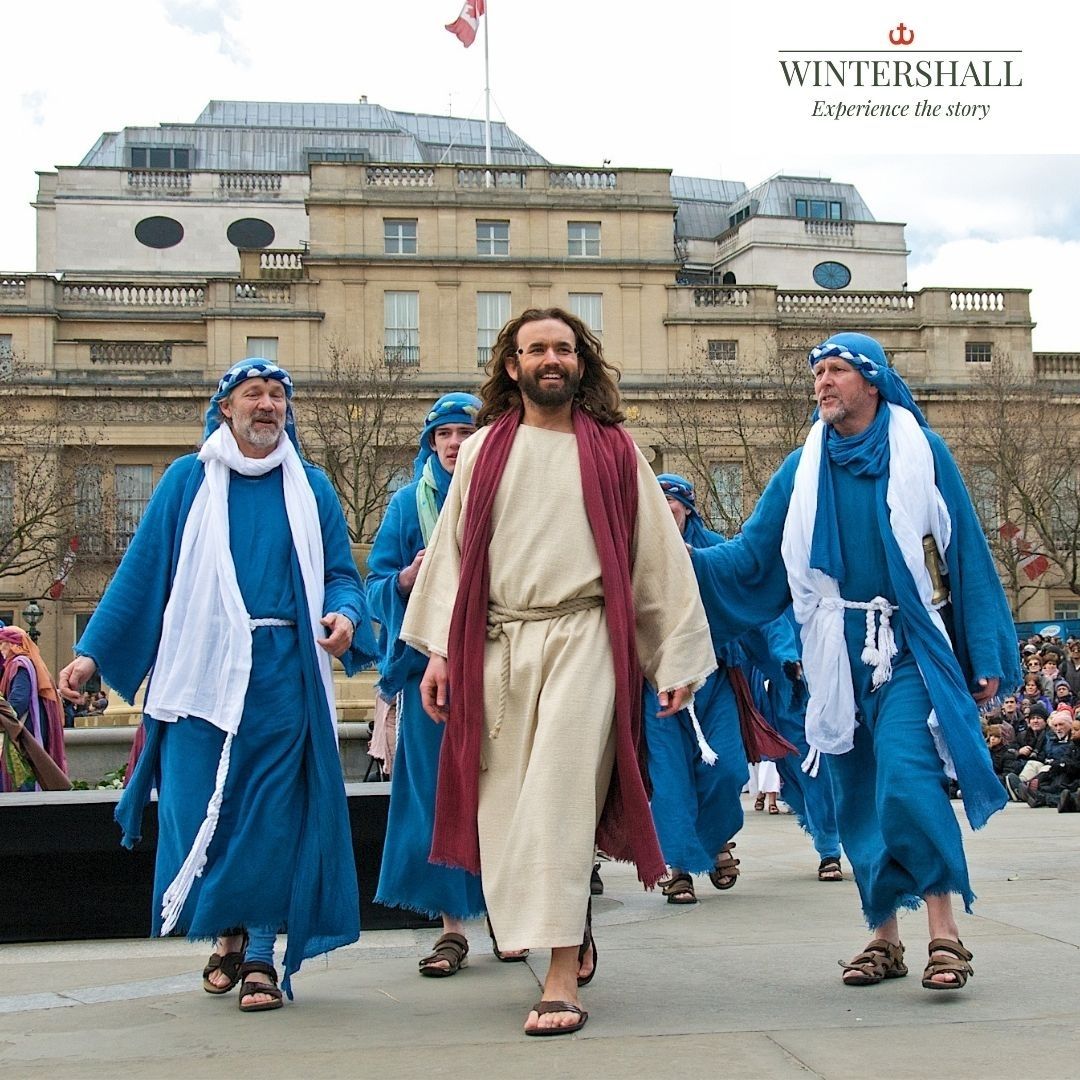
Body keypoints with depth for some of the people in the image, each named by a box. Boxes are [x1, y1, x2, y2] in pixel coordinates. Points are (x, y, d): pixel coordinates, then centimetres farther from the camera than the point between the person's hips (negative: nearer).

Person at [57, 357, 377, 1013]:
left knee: (272, 813, -1)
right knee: (198, 809, -1)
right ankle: (228, 934, 23)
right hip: (203, 669, 0)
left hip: (282, 673, 0)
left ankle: (261, 956, 8)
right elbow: (141, 572, 7)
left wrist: (345, 615, -13)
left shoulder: (311, 488, 11)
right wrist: (93, 651, 2)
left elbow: (341, 574, 10)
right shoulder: (188, 481, 8)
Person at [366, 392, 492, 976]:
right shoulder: (409, 504, 9)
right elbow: (377, 586, 6)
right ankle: (452, 926, 3)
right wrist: (407, 578, -14)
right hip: (430, 660, 0)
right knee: (437, 791, -2)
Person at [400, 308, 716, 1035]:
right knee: (507, 806, 5)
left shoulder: (613, 451, 7)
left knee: (560, 796, -12)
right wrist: (439, 652, 4)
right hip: (498, 646, 3)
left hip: (584, 639, -3)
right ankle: (573, 926, 29)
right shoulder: (484, 451, 12)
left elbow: (660, 555, 7)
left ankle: (563, 980, -10)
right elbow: (451, 552, 11)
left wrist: (677, 657, 3)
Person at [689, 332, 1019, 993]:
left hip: (911, 648, -4)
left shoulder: (921, 453, 2)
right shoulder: (803, 472, 10)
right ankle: (885, 938, 16)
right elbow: (751, 559, 7)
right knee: (857, 798, 6)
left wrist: (986, 655, -1)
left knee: (907, 782, -19)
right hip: (840, 655, 4)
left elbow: (967, 554, 2)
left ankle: (945, 929, -9)